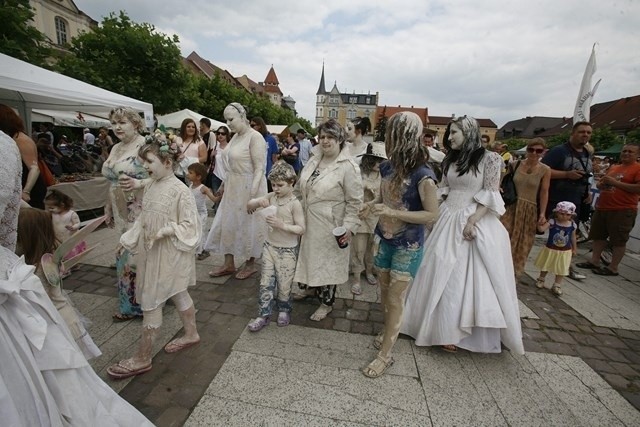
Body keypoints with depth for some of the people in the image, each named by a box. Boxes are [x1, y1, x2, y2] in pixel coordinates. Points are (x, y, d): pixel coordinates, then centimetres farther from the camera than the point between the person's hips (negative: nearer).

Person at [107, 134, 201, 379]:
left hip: (167, 254, -8)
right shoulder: (151, 185, 4)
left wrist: (162, 232, -25)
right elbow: (144, 218, 13)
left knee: (151, 301, 2)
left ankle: (143, 358, 20)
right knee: (177, 293, 20)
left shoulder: (180, 191, -20)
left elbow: (189, 225, -18)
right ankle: (191, 334, 39)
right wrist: (128, 241, 9)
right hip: (151, 251, 8)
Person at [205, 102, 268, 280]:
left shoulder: (255, 137, -15)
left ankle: (251, 264, 25)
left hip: (248, 188, -9)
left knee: (248, 225, 5)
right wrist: (224, 184, 16)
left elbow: (260, 169, -20)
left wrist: (252, 193, -25)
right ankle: (229, 264, 28)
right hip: (233, 188, 9)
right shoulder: (235, 136, 9)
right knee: (228, 223, 13)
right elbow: (232, 164, 15)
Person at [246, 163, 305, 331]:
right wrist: (258, 202, -17)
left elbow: (301, 229, -17)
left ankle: (284, 310, 34)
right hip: (270, 246, 5)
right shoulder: (271, 197, -1)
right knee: (266, 282, 9)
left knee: (284, 284, 10)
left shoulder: (295, 203, -17)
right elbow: (248, 205, 4)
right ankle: (263, 315, 22)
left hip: (287, 250, -5)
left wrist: (282, 225, -29)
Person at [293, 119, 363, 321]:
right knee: (309, 256, 20)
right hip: (309, 221, 6)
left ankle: (326, 303, 31)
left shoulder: (348, 166, -17)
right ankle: (310, 288, 47)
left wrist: (349, 226, -20)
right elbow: (301, 188, 15)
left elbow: (354, 201, -15)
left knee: (326, 262, 9)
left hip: (329, 226, -6)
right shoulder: (314, 159, 4)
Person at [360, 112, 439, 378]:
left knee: (396, 299, 4)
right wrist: (371, 205, -8)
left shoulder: (422, 175, -21)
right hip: (386, 240, 7)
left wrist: (393, 213, -26)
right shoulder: (387, 167, -1)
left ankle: (385, 355, 20)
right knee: (385, 291, 20)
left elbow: (432, 215, -18)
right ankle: (389, 331, 45)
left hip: (408, 246, -6)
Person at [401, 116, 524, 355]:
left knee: (466, 277, 1)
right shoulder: (450, 160, 12)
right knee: (441, 275, 8)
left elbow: (491, 196, -10)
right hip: (448, 221, 6)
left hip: (475, 223, -6)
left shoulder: (489, 159, -6)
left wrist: (472, 221, -19)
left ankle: (455, 331, 16)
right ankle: (447, 329, 25)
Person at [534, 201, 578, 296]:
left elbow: (573, 237, 7)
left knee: (561, 269, 9)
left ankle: (557, 286, 23)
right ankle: (541, 279, 37)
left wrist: (574, 248, 13)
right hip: (550, 249, -2)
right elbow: (541, 229, -28)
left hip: (565, 252, 2)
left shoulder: (572, 225, -6)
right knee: (545, 266, 16)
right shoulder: (552, 222, -17)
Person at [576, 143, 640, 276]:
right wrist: (602, 183, 1)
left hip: (623, 211, -7)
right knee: (598, 236, 12)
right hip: (602, 208, 8)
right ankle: (594, 262, 22)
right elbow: (600, 185, 24)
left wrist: (615, 182, -16)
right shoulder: (613, 167, 17)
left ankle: (613, 268, 8)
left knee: (618, 241, 1)